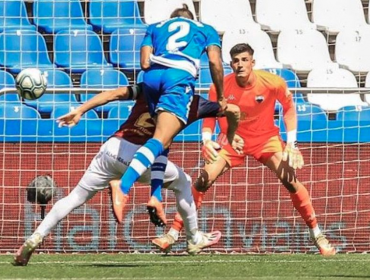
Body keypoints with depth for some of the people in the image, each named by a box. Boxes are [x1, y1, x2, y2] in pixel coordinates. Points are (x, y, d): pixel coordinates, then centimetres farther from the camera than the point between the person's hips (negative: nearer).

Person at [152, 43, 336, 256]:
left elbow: (289, 107, -2)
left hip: (265, 138, -1)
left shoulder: (273, 83, -19)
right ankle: (173, 234, -6)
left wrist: (291, 142, -6)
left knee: (291, 181, -17)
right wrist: (207, 140, -18)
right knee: (203, 181, -14)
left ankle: (317, 235, -3)